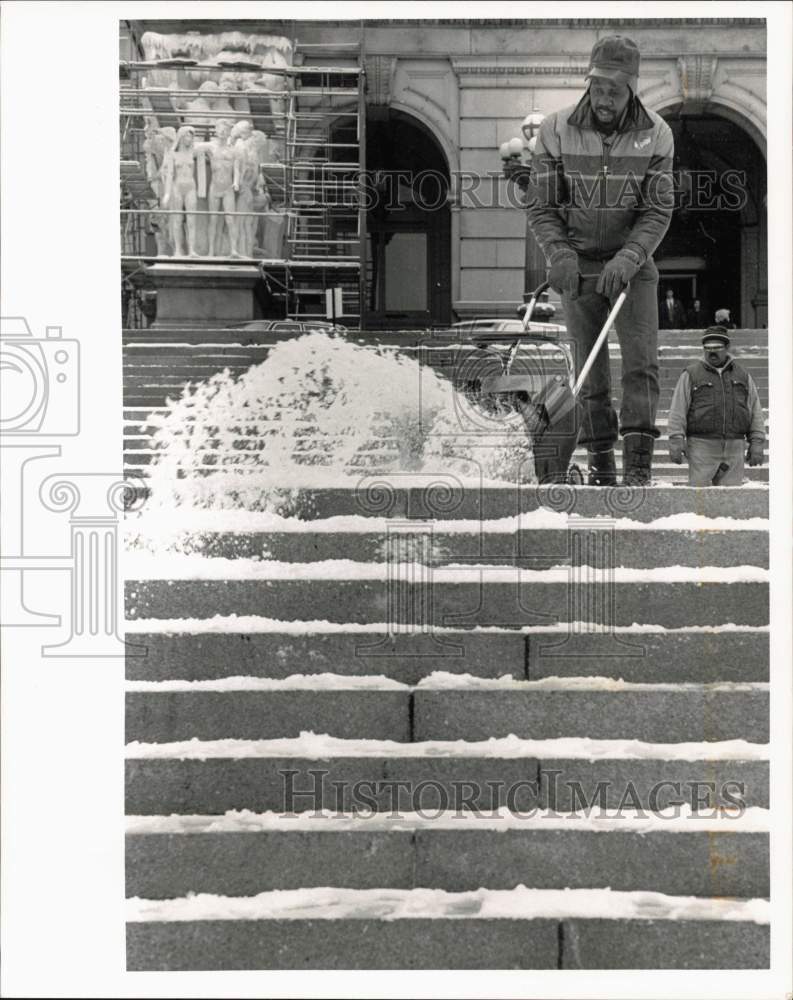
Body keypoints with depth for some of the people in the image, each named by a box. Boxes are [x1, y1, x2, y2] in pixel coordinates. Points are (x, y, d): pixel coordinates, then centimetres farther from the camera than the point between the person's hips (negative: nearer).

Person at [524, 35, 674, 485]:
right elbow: (541, 205, -5)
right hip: (580, 265, 0)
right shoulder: (556, 130, -10)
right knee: (591, 369, 2)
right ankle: (600, 462, 12)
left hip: (632, 265, 0)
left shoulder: (656, 134, -8)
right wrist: (559, 254, -20)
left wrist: (628, 258, -24)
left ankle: (638, 467, -13)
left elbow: (659, 211, -9)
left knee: (642, 360, -13)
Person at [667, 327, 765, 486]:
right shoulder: (691, 375, 6)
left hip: (734, 448, 2)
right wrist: (676, 441, -12)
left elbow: (756, 412, 12)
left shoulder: (743, 376, 14)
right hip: (701, 447, -2)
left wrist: (756, 444, 2)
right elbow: (678, 411, -1)